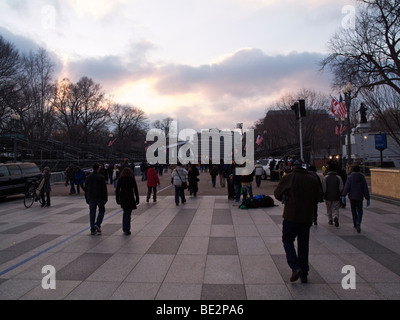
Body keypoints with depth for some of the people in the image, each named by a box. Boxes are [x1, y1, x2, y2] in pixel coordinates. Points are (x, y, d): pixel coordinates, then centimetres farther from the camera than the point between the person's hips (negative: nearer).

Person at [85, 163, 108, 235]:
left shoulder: (88, 177, 6)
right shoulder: (101, 177, -8)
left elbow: (86, 188, 10)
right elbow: (104, 188, -10)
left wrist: (87, 198, 16)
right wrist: (105, 198, -4)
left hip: (91, 198, 4)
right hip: (99, 197, -4)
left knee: (92, 213, 7)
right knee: (102, 210, 13)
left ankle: (93, 229, 7)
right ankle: (98, 224, -4)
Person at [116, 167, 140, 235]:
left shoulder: (120, 180, 1)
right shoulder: (132, 179, -4)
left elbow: (117, 190, 2)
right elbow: (136, 190, -3)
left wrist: (117, 199, 9)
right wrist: (137, 199, 4)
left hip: (122, 198, 3)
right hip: (130, 198, -3)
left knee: (125, 212, 20)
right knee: (128, 213, 1)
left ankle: (124, 229, 24)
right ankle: (127, 230, 1)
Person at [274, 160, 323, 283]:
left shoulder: (287, 178, -7)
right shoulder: (312, 179, 2)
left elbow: (277, 194, -1)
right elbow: (319, 198, 9)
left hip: (291, 216, -3)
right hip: (307, 217, 4)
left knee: (287, 240, 11)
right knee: (304, 243, 14)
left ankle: (295, 267, -6)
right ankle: (304, 274, 19)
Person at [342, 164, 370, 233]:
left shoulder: (350, 177, -3)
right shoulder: (362, 178, -1)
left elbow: (346, 187, -13)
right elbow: (365, 189, -1)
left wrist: (343, 196, -15)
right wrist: (368, 199, 3)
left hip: (352, 197, 0)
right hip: (359, 197, 0)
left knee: (353, 211, 15)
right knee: (359, 211, 6)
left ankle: (355, 224, 25)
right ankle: (358, 223, -17)